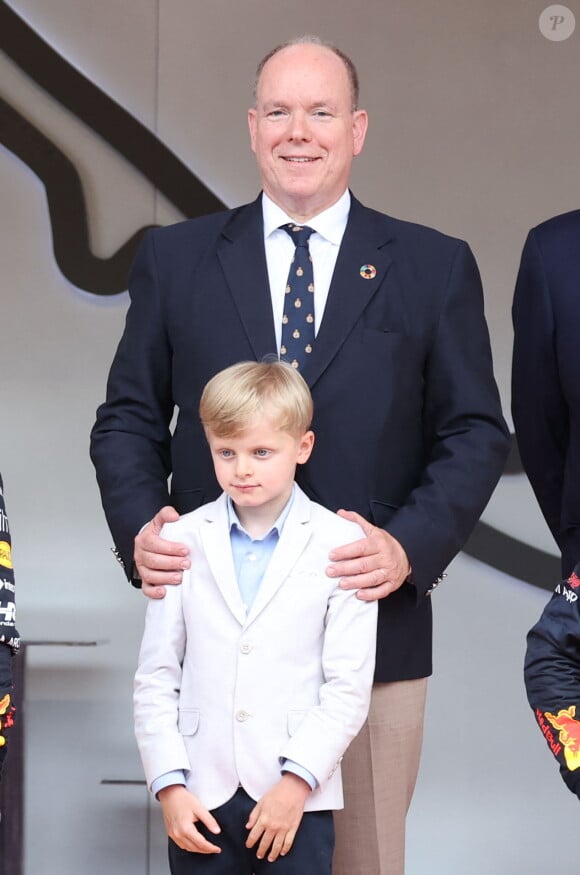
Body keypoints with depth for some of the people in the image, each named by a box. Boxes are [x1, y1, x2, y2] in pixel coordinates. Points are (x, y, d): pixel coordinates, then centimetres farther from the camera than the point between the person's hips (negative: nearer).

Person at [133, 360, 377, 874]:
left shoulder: (341, 544, -2)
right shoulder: (181, 541, 5)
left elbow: (349, 686, -4)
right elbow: (155, 678, 5)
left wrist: (297, 780, -11)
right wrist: (169, 784, -3)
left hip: (296, 794, -2)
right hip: (200, 796, 2)